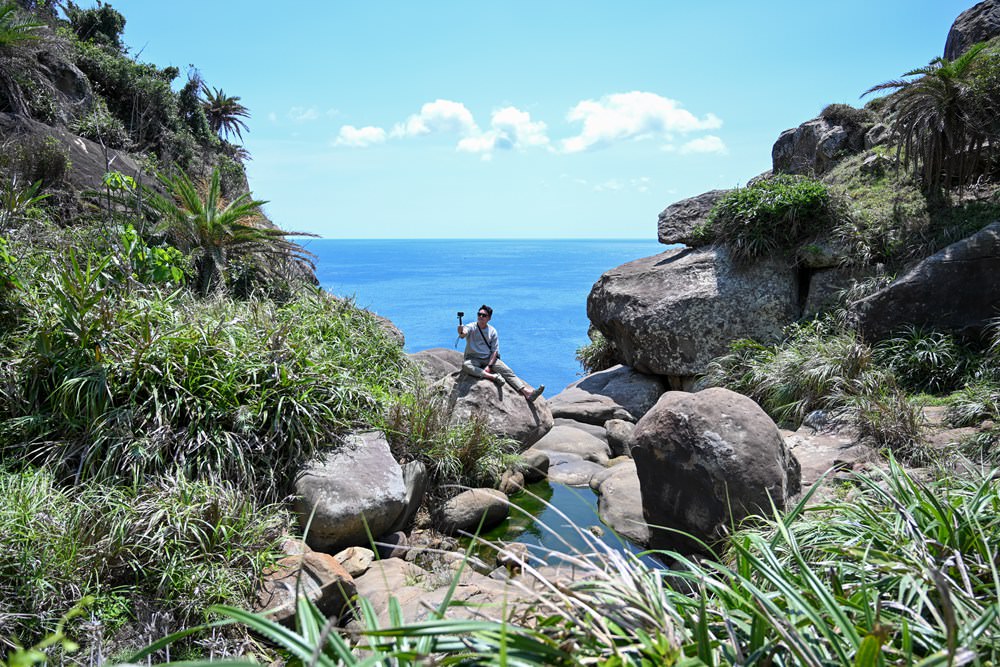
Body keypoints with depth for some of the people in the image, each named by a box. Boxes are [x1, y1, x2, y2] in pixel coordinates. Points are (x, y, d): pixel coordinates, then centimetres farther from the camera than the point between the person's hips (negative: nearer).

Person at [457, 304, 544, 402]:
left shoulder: (492, 331, 3)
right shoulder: (471, 327, -6)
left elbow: (494, 351, 0)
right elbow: (464, 333, -30)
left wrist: (489, 366, -15)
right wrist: (461, 332, -56)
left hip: (489, 359, 2)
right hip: (473, 359, -2)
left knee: (508, 372, -18)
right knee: (465, 365, -37)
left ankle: (527, 392, -27)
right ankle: (493, 377, -41)